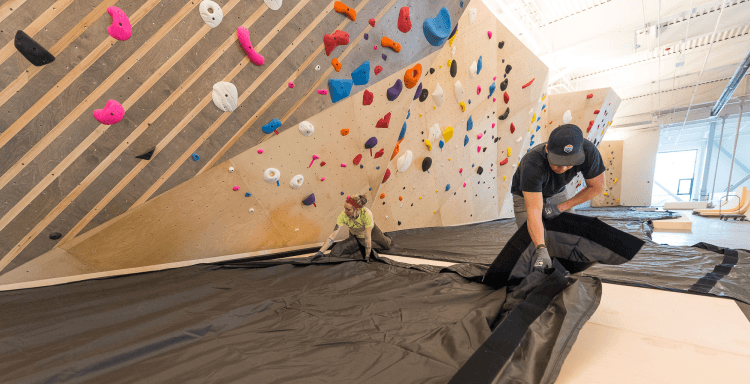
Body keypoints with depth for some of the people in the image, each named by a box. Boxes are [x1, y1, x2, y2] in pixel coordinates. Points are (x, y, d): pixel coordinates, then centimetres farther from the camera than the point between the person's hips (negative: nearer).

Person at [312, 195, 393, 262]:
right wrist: (320, 252, -39)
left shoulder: (366, 214, -42)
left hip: (371, 230, -2)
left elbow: (367, 237, -36)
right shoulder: (343, 216, -36)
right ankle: (362, 245, 16)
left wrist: (367, 257, -31)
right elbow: (333, 235, -33)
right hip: (355, 235, 2)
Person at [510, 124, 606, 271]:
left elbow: (597, 186, -14)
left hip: (556, 194, 4)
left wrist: (561, 207, -18)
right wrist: (541, 249, -55)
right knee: (532, 244, -14)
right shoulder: (532, 164, -43)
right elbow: (533, 212, -44)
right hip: (525, 196, -4)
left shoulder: (588, 150, -31)